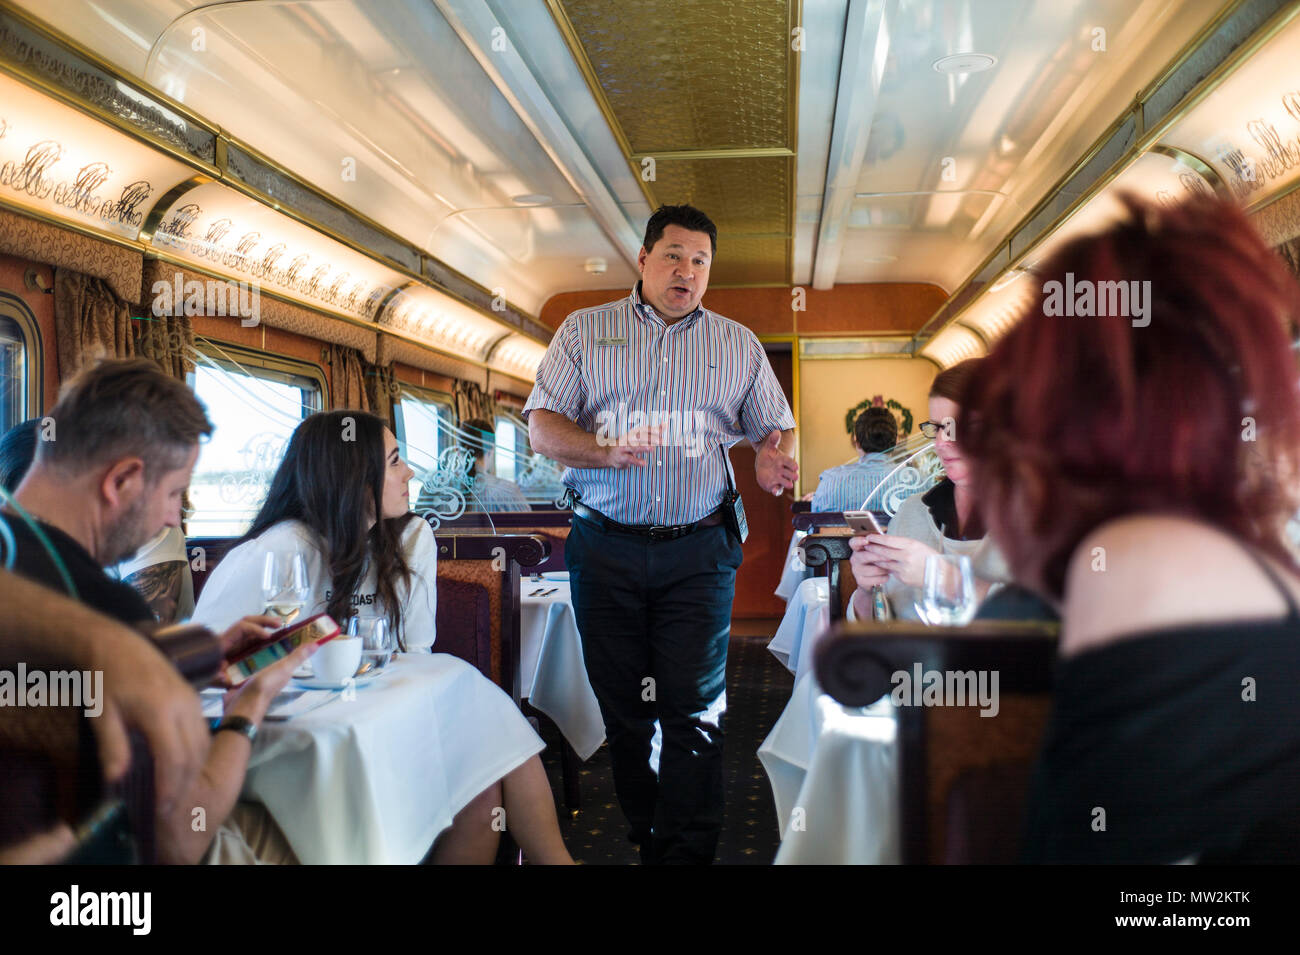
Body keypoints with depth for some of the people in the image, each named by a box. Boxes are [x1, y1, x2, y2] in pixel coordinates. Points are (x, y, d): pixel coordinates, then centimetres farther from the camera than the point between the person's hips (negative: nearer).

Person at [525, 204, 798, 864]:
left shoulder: (738, 345, 13)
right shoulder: (584, 331, 9)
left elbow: (776, 428, 14)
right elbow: (542, 426, 2)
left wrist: (772, 461, -11)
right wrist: (607, 452, -17)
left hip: (697, 550, 0)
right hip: (605, 548, 0)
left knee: (695, 711, -4)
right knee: (617, 707, 7)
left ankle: (689, 852, 7)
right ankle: (641, 840, 23)